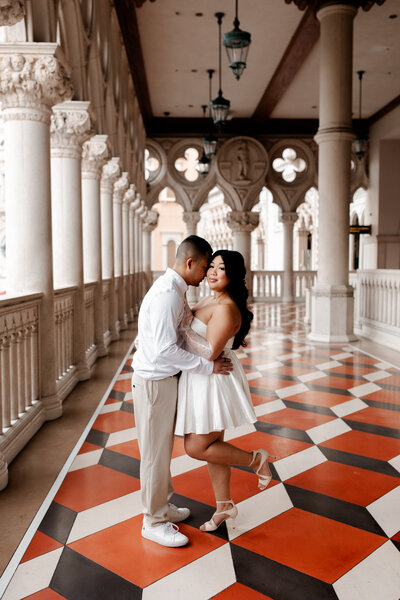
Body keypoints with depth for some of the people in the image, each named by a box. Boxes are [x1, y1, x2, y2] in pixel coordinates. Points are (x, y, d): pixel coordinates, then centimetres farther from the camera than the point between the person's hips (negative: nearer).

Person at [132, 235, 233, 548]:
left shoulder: (175, 290, 9)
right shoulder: (168, 293, -24)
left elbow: (190, 329, 17)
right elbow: (165, 349, -28)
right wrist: (208, 365, -22)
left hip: (164, 378, 10)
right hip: (155, 381, -10)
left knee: (162, 449, 21)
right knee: (156, 452, 4)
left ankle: (162, 507, 38)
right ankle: (154, 522, 20)